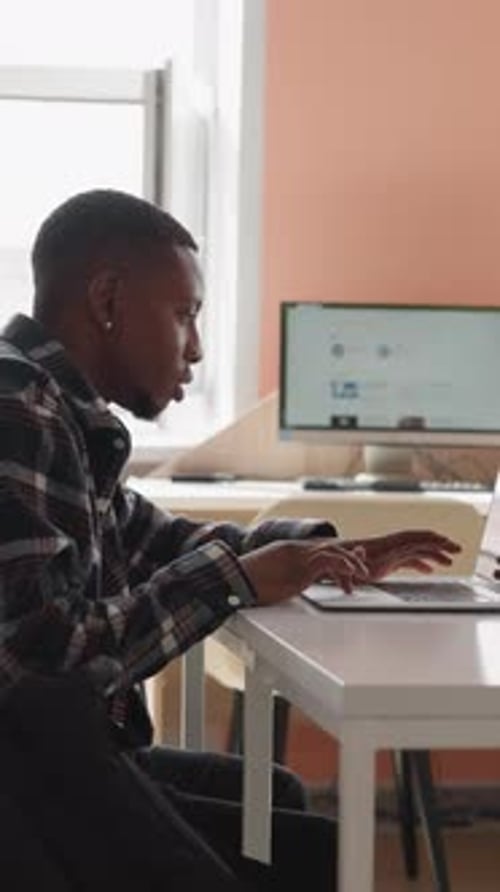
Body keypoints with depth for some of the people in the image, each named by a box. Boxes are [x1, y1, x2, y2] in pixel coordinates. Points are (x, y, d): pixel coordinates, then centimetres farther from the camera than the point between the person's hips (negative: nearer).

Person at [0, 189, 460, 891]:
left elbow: (148, 540, 26)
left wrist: (321, 550, 16)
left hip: (69, 757, 10)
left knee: (279, 798, 26)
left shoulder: (60, 410, 9)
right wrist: (236, 581, -17)